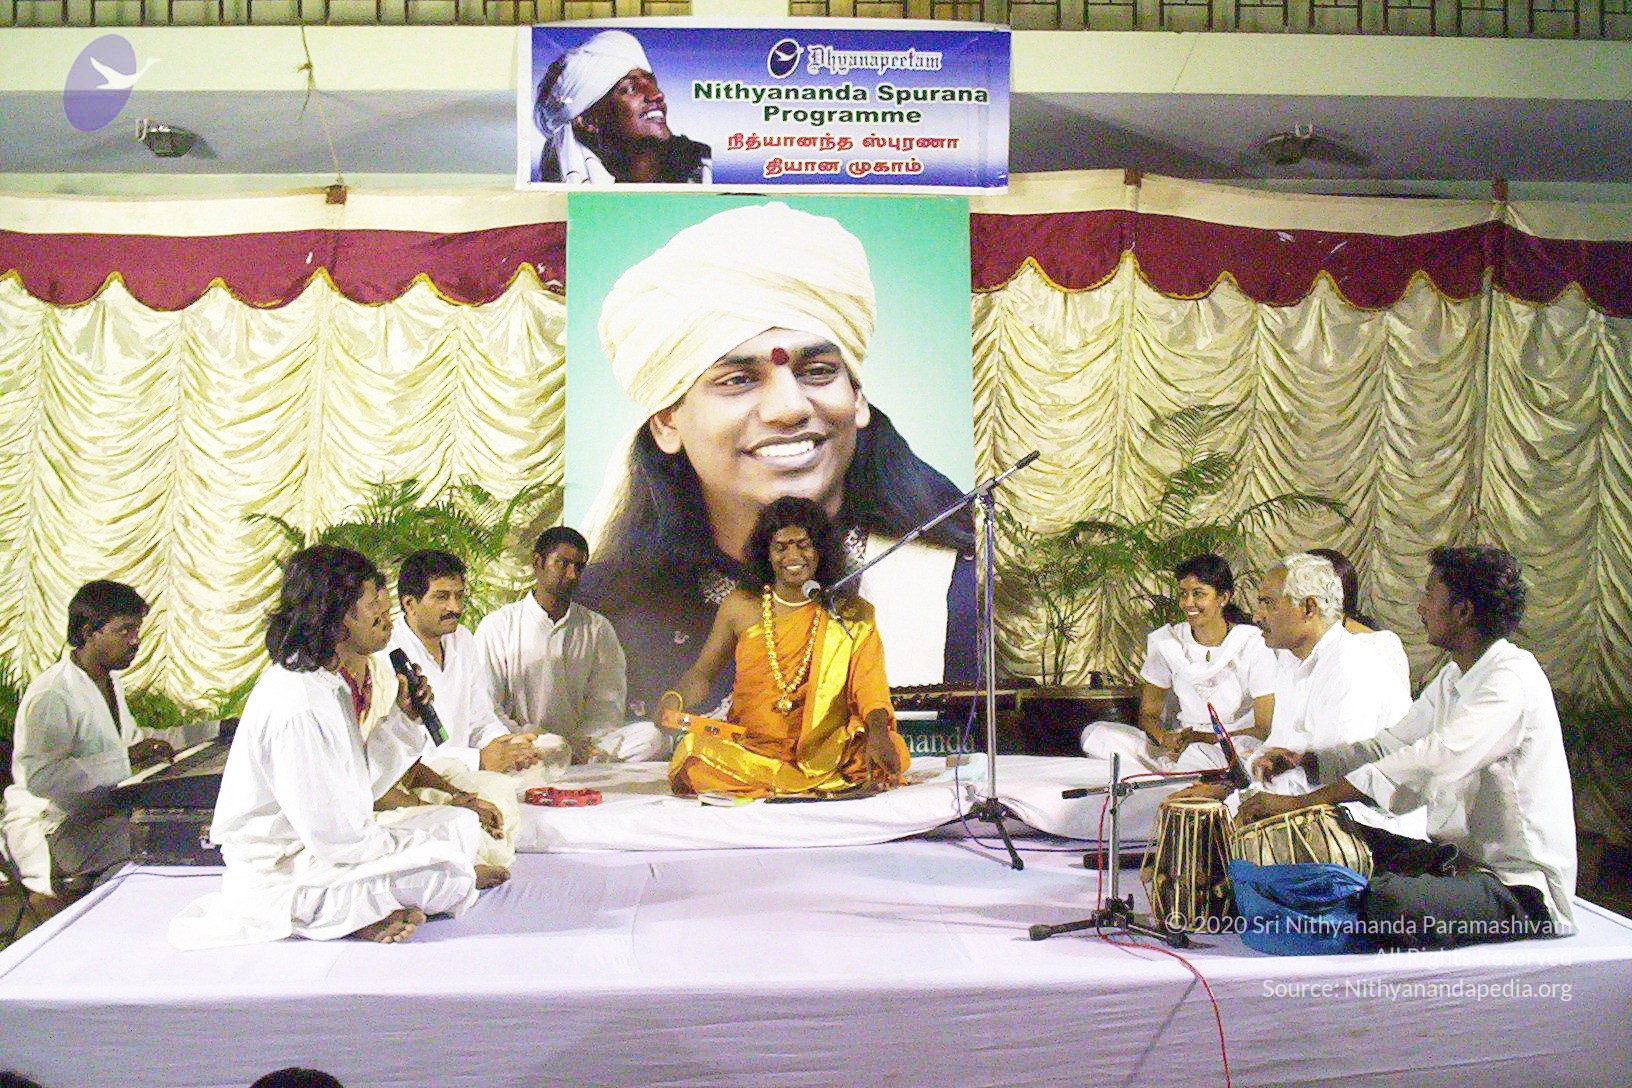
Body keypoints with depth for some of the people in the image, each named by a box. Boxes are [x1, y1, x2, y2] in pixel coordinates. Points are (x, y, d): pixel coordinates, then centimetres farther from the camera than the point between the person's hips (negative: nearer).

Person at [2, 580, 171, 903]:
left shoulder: (111, 680, 13)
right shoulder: (49, 695, -20)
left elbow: (129, 739, 25)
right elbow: (38, 776, -30)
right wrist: (124, 759, -31)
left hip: (101, 813, 10)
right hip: (51, 829, -10)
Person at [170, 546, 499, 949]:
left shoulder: (327, 683, 6)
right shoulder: (299, 707, -26)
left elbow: (359, 783, 11)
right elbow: (337, 836, -25)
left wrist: (404, 717, 3)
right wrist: (424, 850, -13)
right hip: (281, 880, -10)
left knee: (460, 822, 12)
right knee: (453, 874, -21)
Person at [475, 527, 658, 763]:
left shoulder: (597, 628, 14)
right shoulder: (497, 626, 6)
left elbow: (606, 703, 6)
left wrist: (580, 743, -14)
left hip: (581, 744, 3)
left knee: (651, 735, -24)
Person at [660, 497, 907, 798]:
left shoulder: (851, 613, 4)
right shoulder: (741, 605, 7)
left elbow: (869, 684, -8)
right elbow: (702, 672, 11)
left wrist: (878, 735, -28)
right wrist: (674, 700, -12)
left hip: (825, 751, 0)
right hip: (749, 748, 1)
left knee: (893, 751, -28)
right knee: (694, 751, -29)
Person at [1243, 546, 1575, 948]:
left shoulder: (1513, 676, -19)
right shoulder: (1453, 677, 13)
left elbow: (1433, 762, -31)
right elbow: (1393, 743, 18)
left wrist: (1301, 801, -34)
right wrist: (1305, 759, -1)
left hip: (1521, 885, -9)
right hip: (1458, 859, 9)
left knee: (1388, 900, -32)